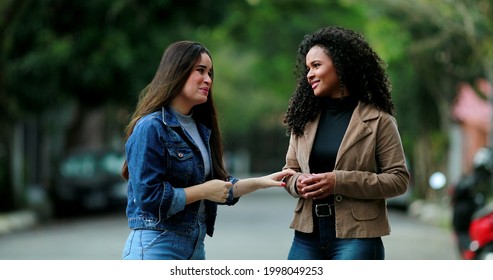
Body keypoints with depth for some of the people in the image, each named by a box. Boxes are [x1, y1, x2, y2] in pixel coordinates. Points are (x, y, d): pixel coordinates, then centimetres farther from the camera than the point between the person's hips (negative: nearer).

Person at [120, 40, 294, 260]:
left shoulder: (200, 127, 12)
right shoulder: (151, 127, -13)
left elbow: (218, 188, 17)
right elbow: (149, 197, -19)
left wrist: (261, 182, 9)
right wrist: (204, 191, -13)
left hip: (194, 245, 9)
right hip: (156, 246, -8)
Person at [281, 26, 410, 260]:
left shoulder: (377, 120, -4)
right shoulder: (304, 118, 11)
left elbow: (398, 179, -8)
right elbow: (289, 170, 16)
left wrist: (339, 182, -18)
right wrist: (299, 182, -10)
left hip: (356, 237, -5)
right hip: (308, 234, 5)